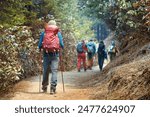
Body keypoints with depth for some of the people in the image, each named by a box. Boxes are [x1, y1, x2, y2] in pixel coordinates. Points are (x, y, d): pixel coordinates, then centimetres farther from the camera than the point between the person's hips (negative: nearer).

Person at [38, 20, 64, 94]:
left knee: (45, 71, 12)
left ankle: (44, 87, 22)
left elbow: (39, 45, 4)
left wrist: (41, 48, 25)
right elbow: (61, 44, 2)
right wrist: (61, 47, 23)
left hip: (46, 54, 2)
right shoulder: (58, 33, 5)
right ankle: (53, 88, -11)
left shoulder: (43, 33, 6)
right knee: (54, 71, -2)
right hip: (55, 54, -1)